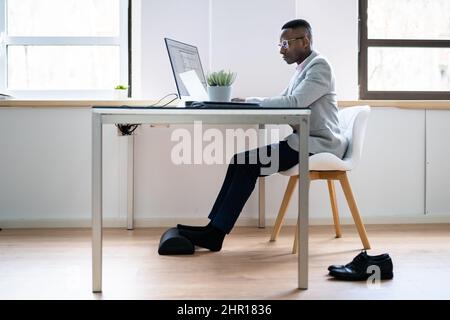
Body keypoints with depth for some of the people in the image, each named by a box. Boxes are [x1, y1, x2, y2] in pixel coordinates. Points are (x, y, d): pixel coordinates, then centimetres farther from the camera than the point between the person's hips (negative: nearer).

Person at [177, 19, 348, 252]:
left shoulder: (319, 66, -10)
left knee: (248, 164, -19)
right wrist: (248, 104, 0)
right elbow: (281, 104, 17)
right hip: (303, 142, 9)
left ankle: (215, 234, -16)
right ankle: (215, 228, -7)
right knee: (241, 162, -5)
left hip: (317, 145, -9)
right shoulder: (303, 69, 20)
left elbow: (294, 102, -24)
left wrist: (249, 102, -19)